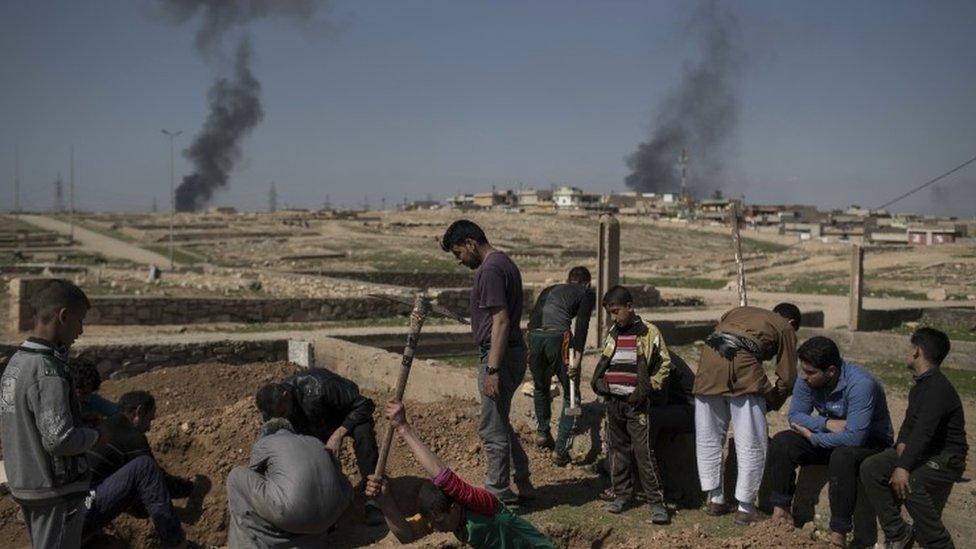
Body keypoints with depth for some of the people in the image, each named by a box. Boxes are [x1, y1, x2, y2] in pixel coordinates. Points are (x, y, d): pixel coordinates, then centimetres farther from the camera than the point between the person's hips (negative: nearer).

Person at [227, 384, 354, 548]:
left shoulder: (262, 444, 15)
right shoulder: (314, 442, 26)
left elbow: (252, 478, 33)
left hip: (291, 513, -4)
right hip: (331, 515, 4)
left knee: (236, 475, 18)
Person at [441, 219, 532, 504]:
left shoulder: (490, 270, -17)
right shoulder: (504, 262, 15)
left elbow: (501, 320, -24)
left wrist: (492, 369, -24)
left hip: (499, 356, -11)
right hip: (513, 353, 11)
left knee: (492, 429, 0)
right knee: (501, 424, 20)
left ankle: (498, 496, 10)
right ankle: (521, 484, 28)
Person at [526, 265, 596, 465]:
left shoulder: (549, 290, 32)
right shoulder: (587, 293, 16)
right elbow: (581, 323, -3)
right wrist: (577, 356, -10)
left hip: (534, 336, 5)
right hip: (558, 337, -4)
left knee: (541, 388, 31)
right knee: (571, 395, 13)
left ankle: (542, 433, 40)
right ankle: (560, 450, 9)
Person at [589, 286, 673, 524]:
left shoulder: (649, 333, -5)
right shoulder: (612, 335, 12)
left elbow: (664, 364, -4)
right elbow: (603, 363, 23)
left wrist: (646, 389, -11)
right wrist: (598, 381, 4)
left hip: (638, 405, -6)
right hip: (613, 402, 6)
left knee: (643, 452, -8)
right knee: (618, 449, 12)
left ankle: (656, 501, 0)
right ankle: (622, 493, 24)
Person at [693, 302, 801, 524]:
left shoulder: (739, 311, 34)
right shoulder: (785, 329, 21)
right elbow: (786, 378, 15)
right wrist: (770, 404, 30)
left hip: (709, 356, 5)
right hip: (742, 363, -5)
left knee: (708, 437, 15)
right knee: (752, 443, 6)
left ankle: (715, 499, 24)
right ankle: (745, 507, 11)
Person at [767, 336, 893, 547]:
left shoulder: (861, 384, -32)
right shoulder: (807, 378, -14)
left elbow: (854, 437, -36)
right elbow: (795, 415, -9)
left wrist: (813, 437, -25)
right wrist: (827, 423, -26)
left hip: (870, 441, -6)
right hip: (831, 436, 6)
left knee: (842, 456, -39)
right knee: (781, 442, -16)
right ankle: (781, 510, -9)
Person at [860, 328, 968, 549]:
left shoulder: (938, 388, -20)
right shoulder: (920, 386, 13)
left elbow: (924, 431, -30)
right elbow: (909, 424, 14)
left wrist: (903, 467, -36)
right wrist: (901, 445, -8)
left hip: (945, 458, -9)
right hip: (921, 452, 9)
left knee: (911, 485, -35)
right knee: (870, 468, -11)